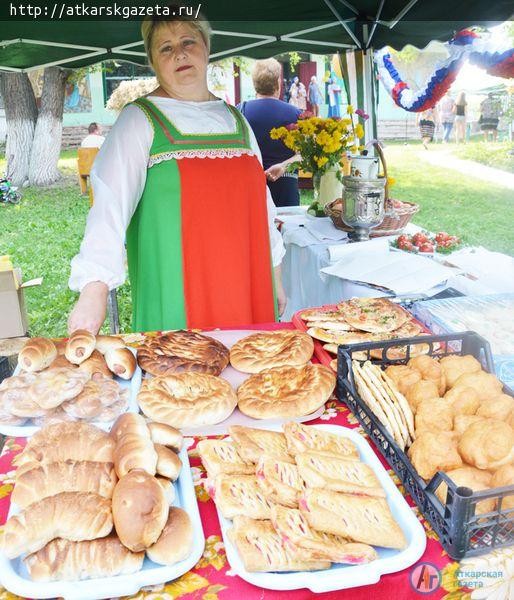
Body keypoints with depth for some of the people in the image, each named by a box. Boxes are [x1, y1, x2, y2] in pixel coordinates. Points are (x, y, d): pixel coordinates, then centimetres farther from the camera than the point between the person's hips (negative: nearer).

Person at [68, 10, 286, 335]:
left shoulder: (236, 120, 13)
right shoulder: (140, 120, -3)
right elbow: (111, 203, -14)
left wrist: (276, 279, 16)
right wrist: (94, 290, -26)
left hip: (246, 289, 5)